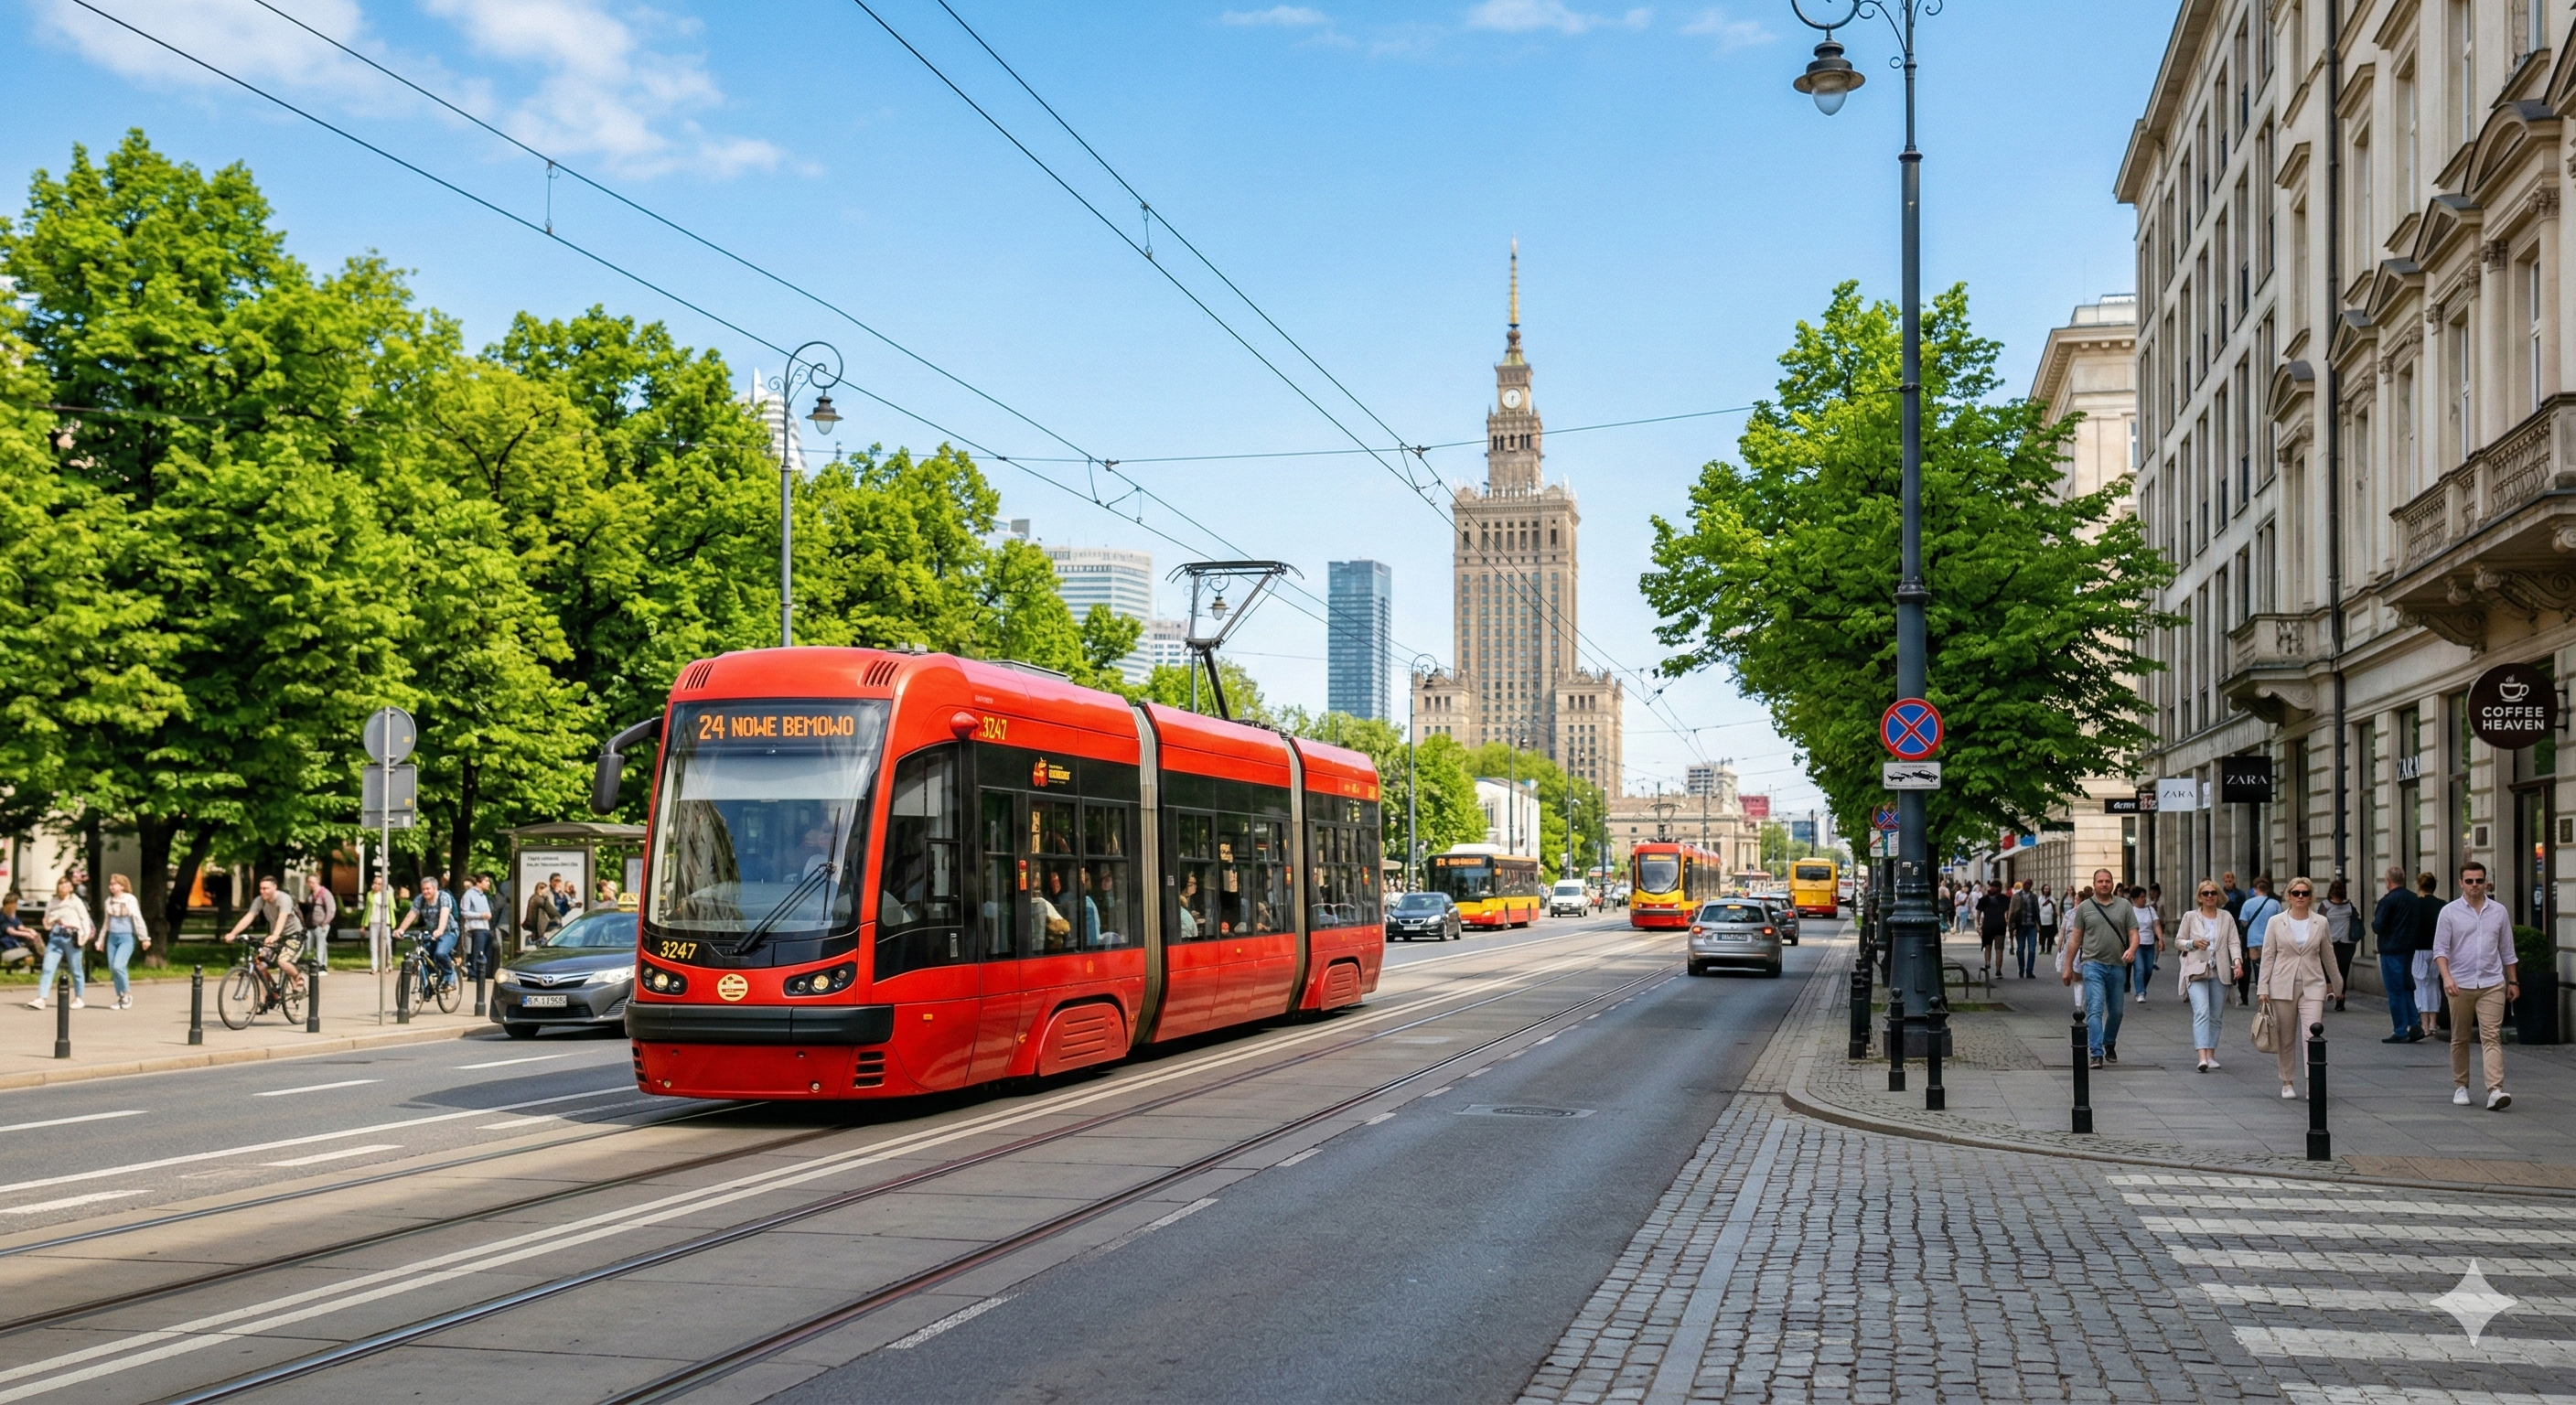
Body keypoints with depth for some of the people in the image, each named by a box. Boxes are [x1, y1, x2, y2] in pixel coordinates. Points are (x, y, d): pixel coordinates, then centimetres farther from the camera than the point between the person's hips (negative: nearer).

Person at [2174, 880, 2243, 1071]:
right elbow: (2178, 941, 9)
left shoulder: (2226, 917, 9)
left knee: (2215, 1016, 8)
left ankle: (2211, 1055, 17)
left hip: (2220, 972, 3)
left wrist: (2237, 961, -16)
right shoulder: (2190, 917, 6)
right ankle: (2202, 1056, -26)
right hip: (2196, 970, -3)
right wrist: (2193, 943, -11)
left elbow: (2233, 943, 2)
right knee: (2201, 1012, -17)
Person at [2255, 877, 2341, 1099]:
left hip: (2312, 986, 0)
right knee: (2286, 1039, 8)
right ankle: (2288, 1082, 21)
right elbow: (2268, 956, 2)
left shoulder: (2321, 923, 4)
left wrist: (2337, 985, 23)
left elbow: (2328, 956, 15)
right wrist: (2262, 988, -3)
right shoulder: (2276, 922, 2)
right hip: (2283, 986, 0)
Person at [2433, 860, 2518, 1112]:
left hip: (2492, 985, 1)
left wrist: (2513, 981, 16)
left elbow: (2507, 950, 17)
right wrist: (2447, 977, -18)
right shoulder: (2450, 912, 0)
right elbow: (2440, 949, -4)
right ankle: (2460, 1087, 20)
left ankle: (2495, 1090, -19)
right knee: (2460, 1039, 8)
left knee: (2492, 1037, -10)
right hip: (2460, 985, -1)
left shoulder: (2498, 911, 9)